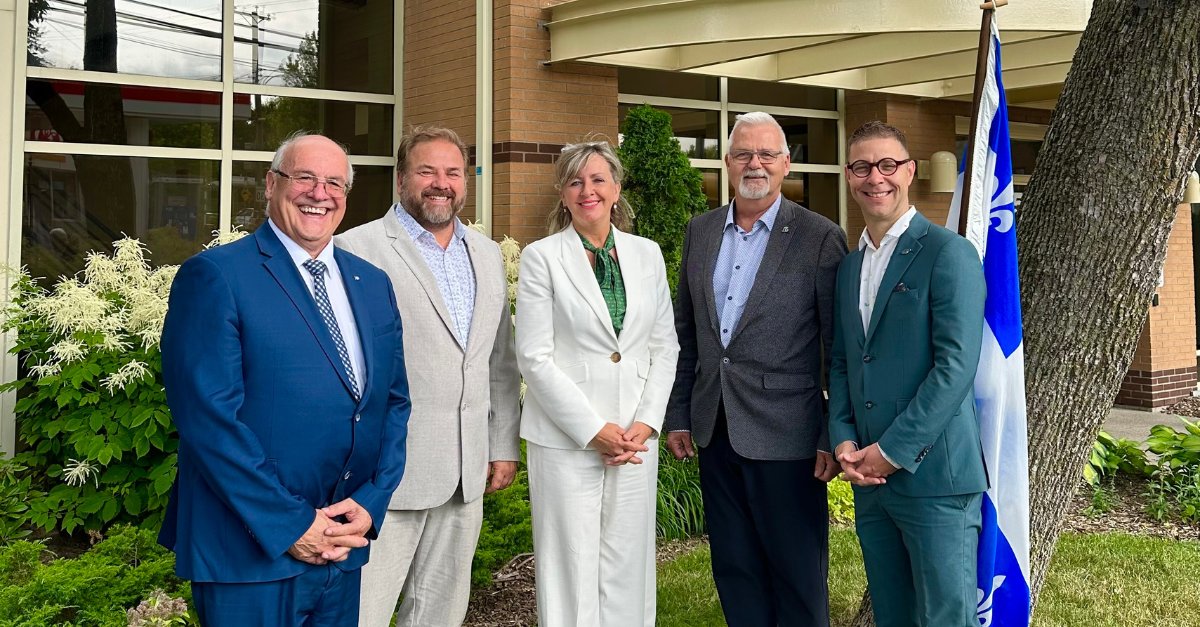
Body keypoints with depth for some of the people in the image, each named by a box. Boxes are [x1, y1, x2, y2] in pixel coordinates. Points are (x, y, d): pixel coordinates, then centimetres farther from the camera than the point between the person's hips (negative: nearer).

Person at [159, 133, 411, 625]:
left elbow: (395, 401, 9)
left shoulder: (374, 285, 9)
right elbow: (209, 415, -16)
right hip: (249, 554, -5)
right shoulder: (215, 275, -9)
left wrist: (371, 502, -4)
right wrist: (288, 524, -17)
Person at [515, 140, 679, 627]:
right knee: (571, 569, 4)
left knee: (628, 568, 10)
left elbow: (665, 346, 8)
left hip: (636, 437, 3)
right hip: (566, 438, -3)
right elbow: (534, 357, -8)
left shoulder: (647, 254, 8)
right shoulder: (541, 257, -3)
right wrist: (594, 430, -11)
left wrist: (646, 423, -3)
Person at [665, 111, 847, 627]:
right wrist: (679, 415, 10)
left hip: (784, 434, -5)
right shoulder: (700, 231, 8)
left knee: (797, 575, 8)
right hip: (715, 430, 5)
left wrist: (835, 437, -8)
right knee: (733, 570, 16)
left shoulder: (820, 238, -7)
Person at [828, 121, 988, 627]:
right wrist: (843, 439, 1)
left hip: (934, 475, -6)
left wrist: (892, 450, -15)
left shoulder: (948, 253, -7)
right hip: (868, 474, 7)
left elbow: (955, 366, -15)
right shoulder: (849, 267, 16)